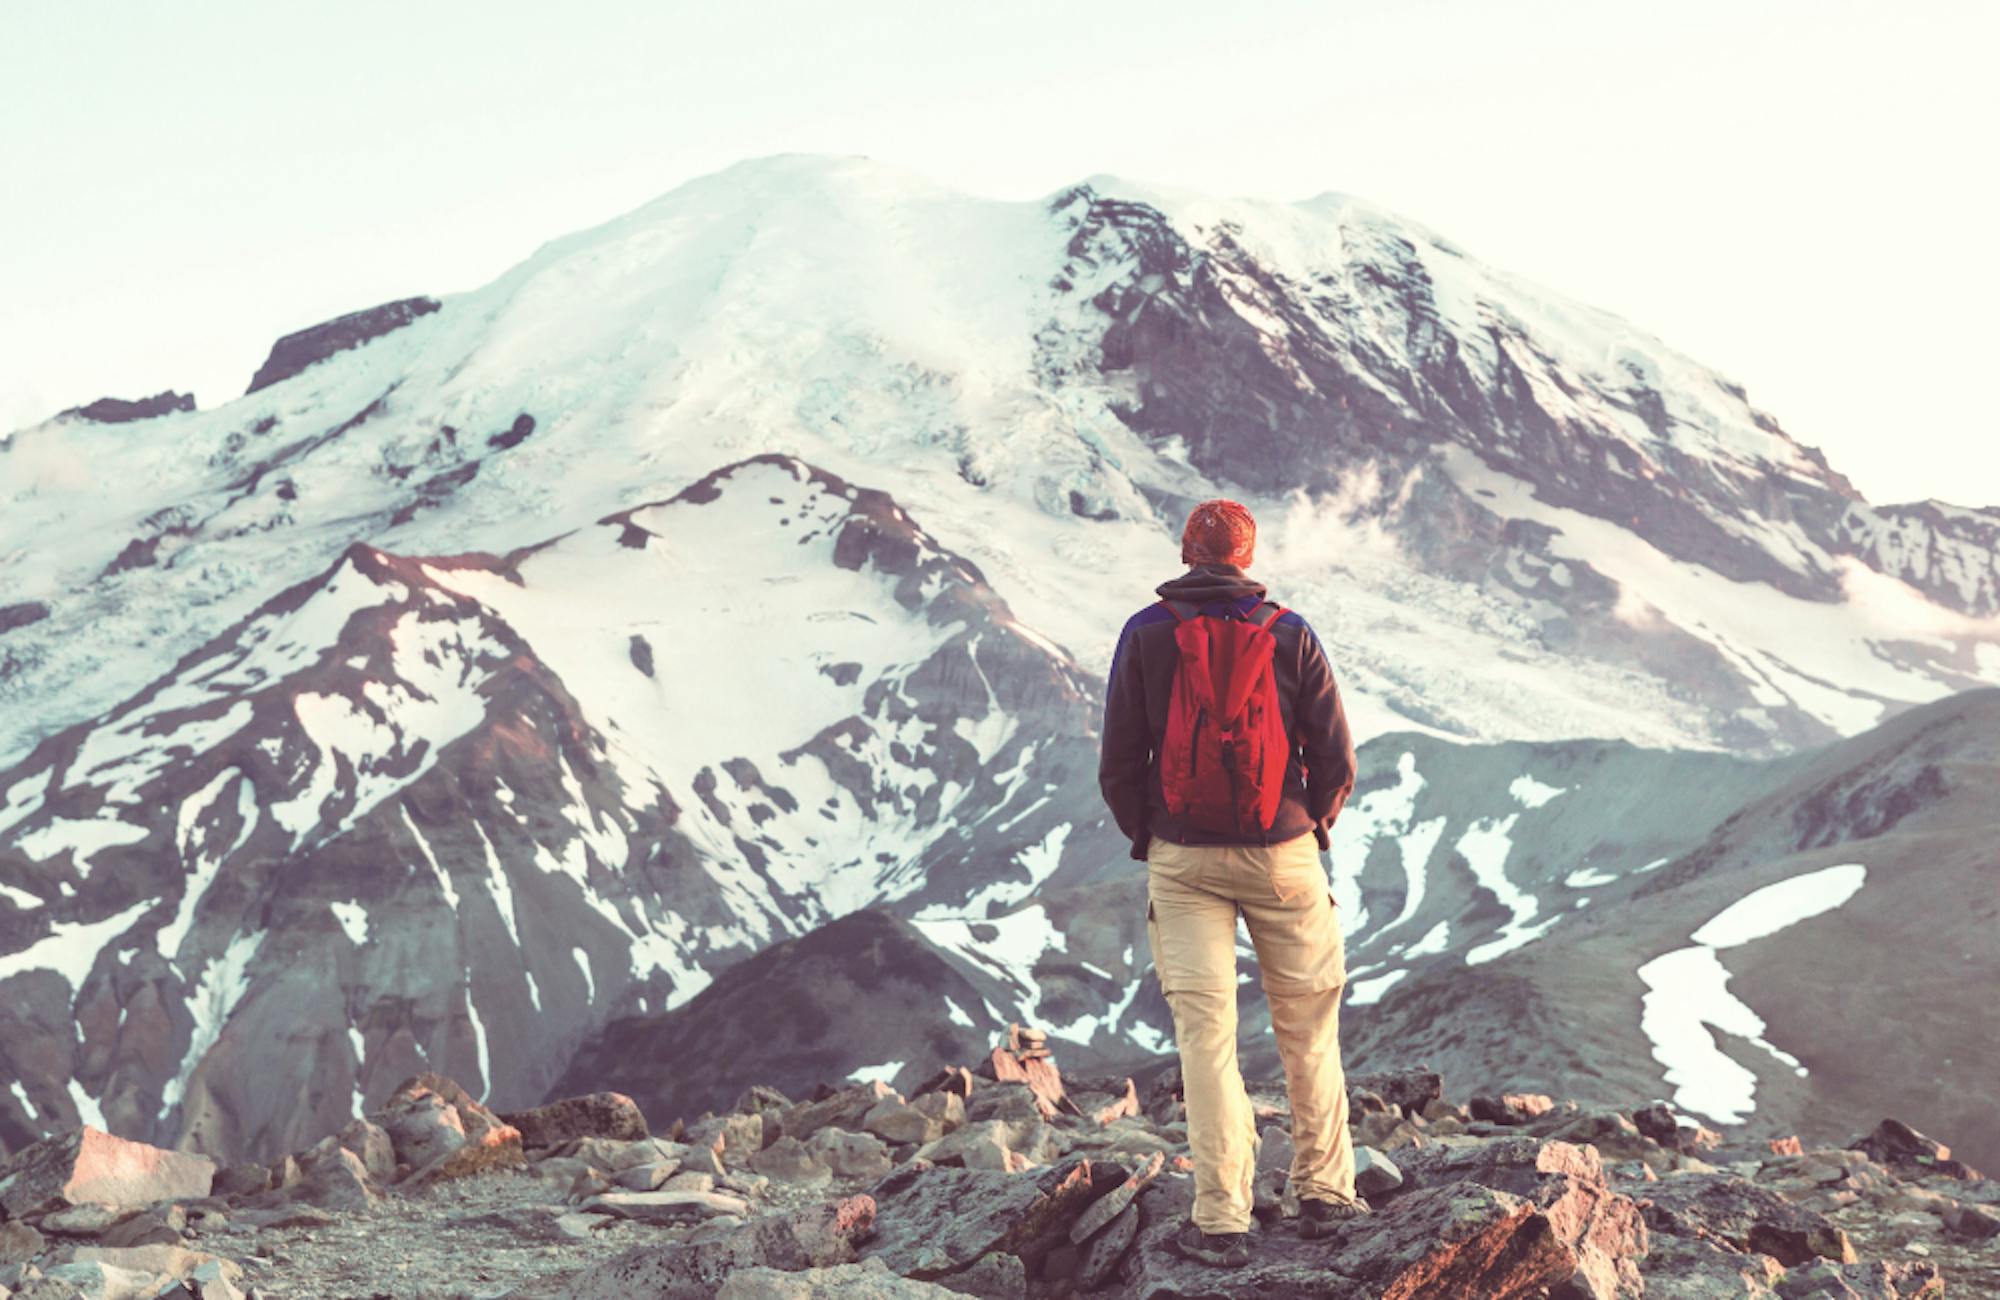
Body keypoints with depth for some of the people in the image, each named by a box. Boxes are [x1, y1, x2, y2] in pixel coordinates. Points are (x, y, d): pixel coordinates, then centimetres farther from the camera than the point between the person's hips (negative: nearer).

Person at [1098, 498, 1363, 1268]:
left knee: (1205, 1032, 1)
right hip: (1283, 857, 0)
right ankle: (1323, 1192, 22)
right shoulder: (1289, 635, -3)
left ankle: (1222, 1222, 0)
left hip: (1182, 859, 0)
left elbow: (1119, 764, -2)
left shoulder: (1145, 634, -3)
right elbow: (1335, 760, -2)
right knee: (1308, 1025, 14)